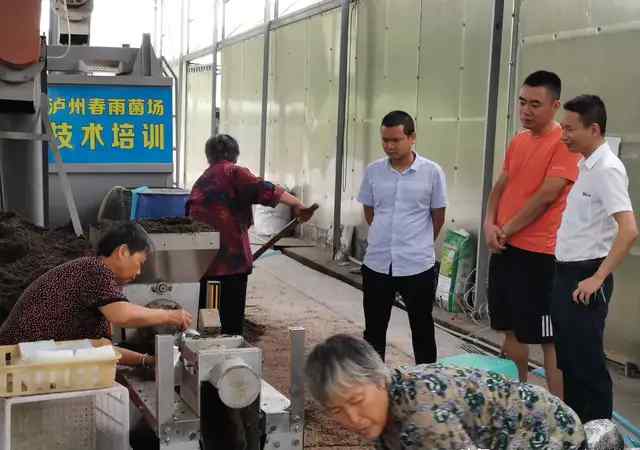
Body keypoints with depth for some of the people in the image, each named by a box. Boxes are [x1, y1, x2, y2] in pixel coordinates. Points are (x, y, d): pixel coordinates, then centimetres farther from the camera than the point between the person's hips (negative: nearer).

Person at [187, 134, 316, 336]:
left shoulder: (200, 182, 19)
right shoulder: (234, 173, -1)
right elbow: (263, 190, -17)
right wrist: (297, 205, -19)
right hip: (231, 258, -6)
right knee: (231, 321, 0)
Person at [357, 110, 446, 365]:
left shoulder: (432, 172, -7)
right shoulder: (373, 171, 1)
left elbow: (438, 217, 3)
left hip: (418, 265, -3)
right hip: (376, 264, 3)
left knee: (422, 330, 10)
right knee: (374, 329, 13)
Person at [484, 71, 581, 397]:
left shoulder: (565, 143, -12)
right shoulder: (517, 141, 12)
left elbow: (546, 196, -19)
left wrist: (506, 230, -11)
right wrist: (490, 224, -2)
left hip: (538, 253, -8)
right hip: (504, 248, 8)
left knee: (546, 337, -2)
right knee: (512, 329, 16)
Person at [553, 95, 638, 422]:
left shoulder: (607, 169, -18)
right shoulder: (586, 166, 11)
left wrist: (597, 279, -22)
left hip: (585, 278, -9)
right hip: (566, 273, 9)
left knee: (587, 362, 0)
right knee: (568, 358, 17)